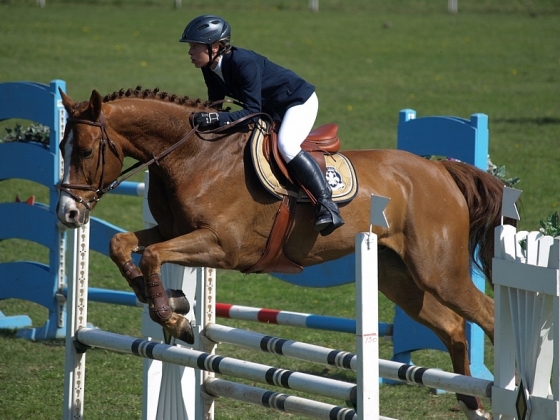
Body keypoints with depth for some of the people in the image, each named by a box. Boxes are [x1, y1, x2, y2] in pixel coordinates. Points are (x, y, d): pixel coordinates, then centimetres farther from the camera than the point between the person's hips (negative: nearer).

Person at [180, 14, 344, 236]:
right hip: (270, 109, 10)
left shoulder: (243, 63, -33)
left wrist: (216, 119, -45)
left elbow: (252, 111, -35)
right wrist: (204, 118, -15)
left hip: (299, 101, -10)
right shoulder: (210, 69, -6)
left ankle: (327, 204, -31)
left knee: (286, 145, -32)